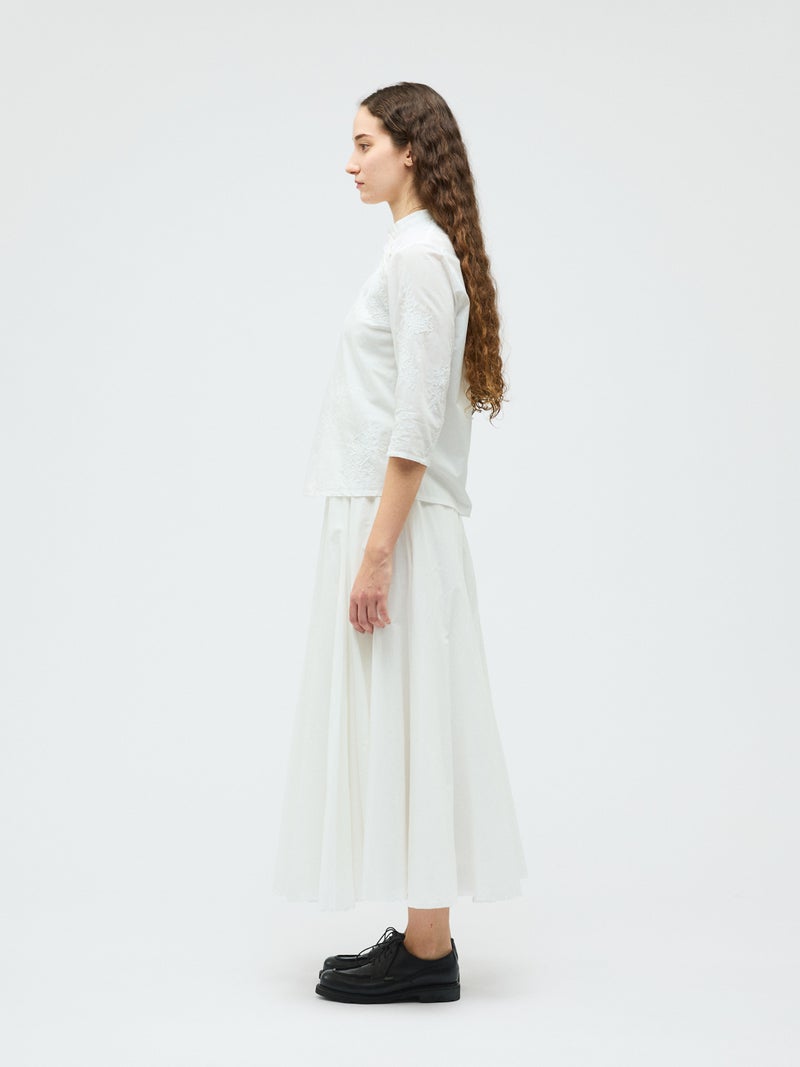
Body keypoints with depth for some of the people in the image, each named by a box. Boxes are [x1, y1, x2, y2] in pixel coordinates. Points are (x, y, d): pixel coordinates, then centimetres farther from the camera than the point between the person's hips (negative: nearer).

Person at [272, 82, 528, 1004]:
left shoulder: (420, 254, -14)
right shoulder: (414, 250, 17)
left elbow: (416, 424, -20)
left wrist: (378, 552, -22)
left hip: (399, 520, -10)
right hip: (386, 515, 10)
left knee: (403, 720, -4)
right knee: (391, 723, 12)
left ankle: (427, 953, 7)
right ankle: (424, 936, 22)